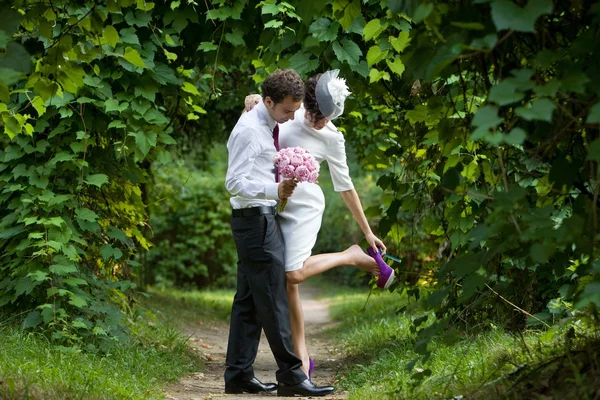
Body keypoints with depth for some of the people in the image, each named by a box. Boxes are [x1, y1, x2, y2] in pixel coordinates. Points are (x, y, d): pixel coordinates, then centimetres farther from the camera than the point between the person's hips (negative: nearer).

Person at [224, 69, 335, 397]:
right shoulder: (249, 130, -18)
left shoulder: (268, 123, 12)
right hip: (255, 218, -10)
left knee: (248, 299, 10)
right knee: (273, 299, -8)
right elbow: (234, 182, -23)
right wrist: (275, 190, -35)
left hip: (261, 217, 10)